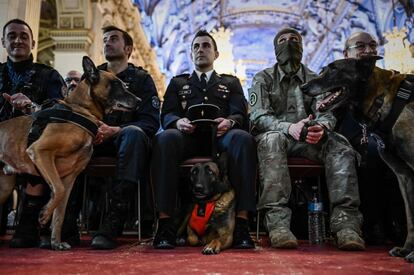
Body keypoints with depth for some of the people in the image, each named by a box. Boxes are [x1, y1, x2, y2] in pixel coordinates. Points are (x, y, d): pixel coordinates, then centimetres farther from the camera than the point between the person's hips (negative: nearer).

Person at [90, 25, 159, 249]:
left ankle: (113, 222, -42)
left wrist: (113, 131, -19)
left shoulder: (141, 79, 11)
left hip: (123, 139, -2)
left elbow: (151, 122, -3)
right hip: (93, 139, 3)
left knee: (134, 133, -37)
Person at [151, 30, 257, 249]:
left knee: (243, 138, -35)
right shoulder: (178, 83, 29)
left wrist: (229, 122, -15)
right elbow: (166, 115, 13)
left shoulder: (231, 82, 29)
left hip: (220, 136, 0)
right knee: (165, 138, -35)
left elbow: (241, 115, 11)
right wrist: (178, 122, -13)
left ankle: (242, 222, -36)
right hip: (188, 137, 0)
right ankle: (165, 223, -36)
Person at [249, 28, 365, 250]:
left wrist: (321, 127, -24)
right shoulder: (263, 79, 9)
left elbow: (327, 113, 4)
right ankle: (277, 222, -45)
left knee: (340, 146, -27)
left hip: (307, 141, 3)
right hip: (276, 138, -2)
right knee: (272, 139, -38)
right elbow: (258, 117, -7)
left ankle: (345, 223, -34)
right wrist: (289, 128, -28)